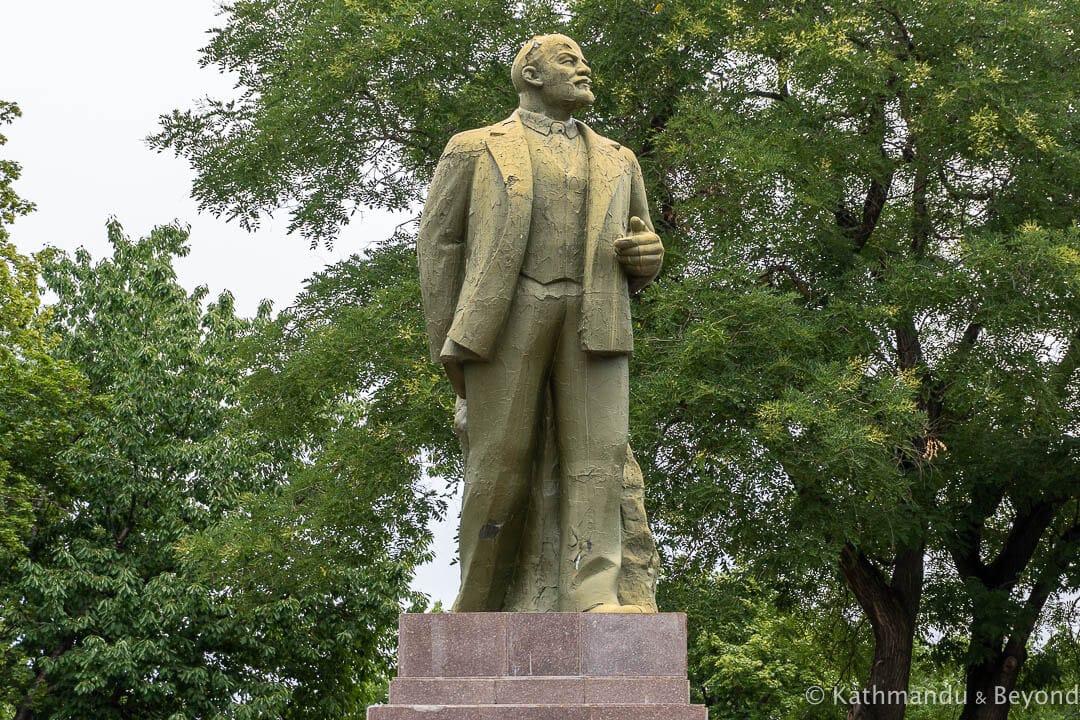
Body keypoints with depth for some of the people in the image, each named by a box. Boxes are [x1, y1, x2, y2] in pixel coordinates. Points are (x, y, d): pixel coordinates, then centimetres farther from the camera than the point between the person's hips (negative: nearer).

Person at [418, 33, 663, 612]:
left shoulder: (616, 161, 25)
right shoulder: (474, 149, 14)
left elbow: (638, 259, 27)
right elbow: (440, 246, 7)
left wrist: (648, 255, 1)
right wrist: (447, 351, -3)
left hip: (591, 321, 3)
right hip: (504, 316, -2)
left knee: (597, 454, -14)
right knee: (502, 464, -8)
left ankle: (593, 606, -24)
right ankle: (478, 608, 2)